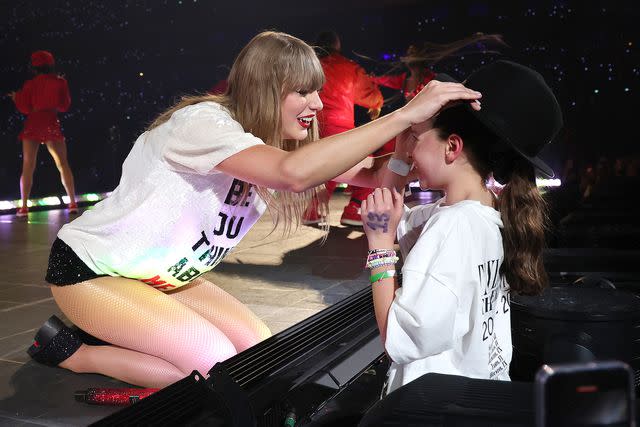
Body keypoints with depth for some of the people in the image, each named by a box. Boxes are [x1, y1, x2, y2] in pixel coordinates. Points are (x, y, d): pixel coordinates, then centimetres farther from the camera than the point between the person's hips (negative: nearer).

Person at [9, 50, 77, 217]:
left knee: (28, 167, 3)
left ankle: (24, 206, -2)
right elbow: (64, 105, 8)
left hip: (32, 125, 0)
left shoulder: (30, 84, 3)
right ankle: (72, 203, -1)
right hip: (52, 125, 0)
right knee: (63, 164, 6)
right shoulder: (60, 82, 3)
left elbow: (24, 108, 3)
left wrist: (16, 98, 21)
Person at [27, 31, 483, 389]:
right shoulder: (202, 122, -28)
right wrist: (405, 114, -44)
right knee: (217, 366, -19)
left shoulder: (272, 142, -3)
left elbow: (367, 174, -8)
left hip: (163, 279, 8)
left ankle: (114, 331, 14)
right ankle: (69, 350, 0)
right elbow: (295, 172, -47)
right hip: (92, 269, -8)